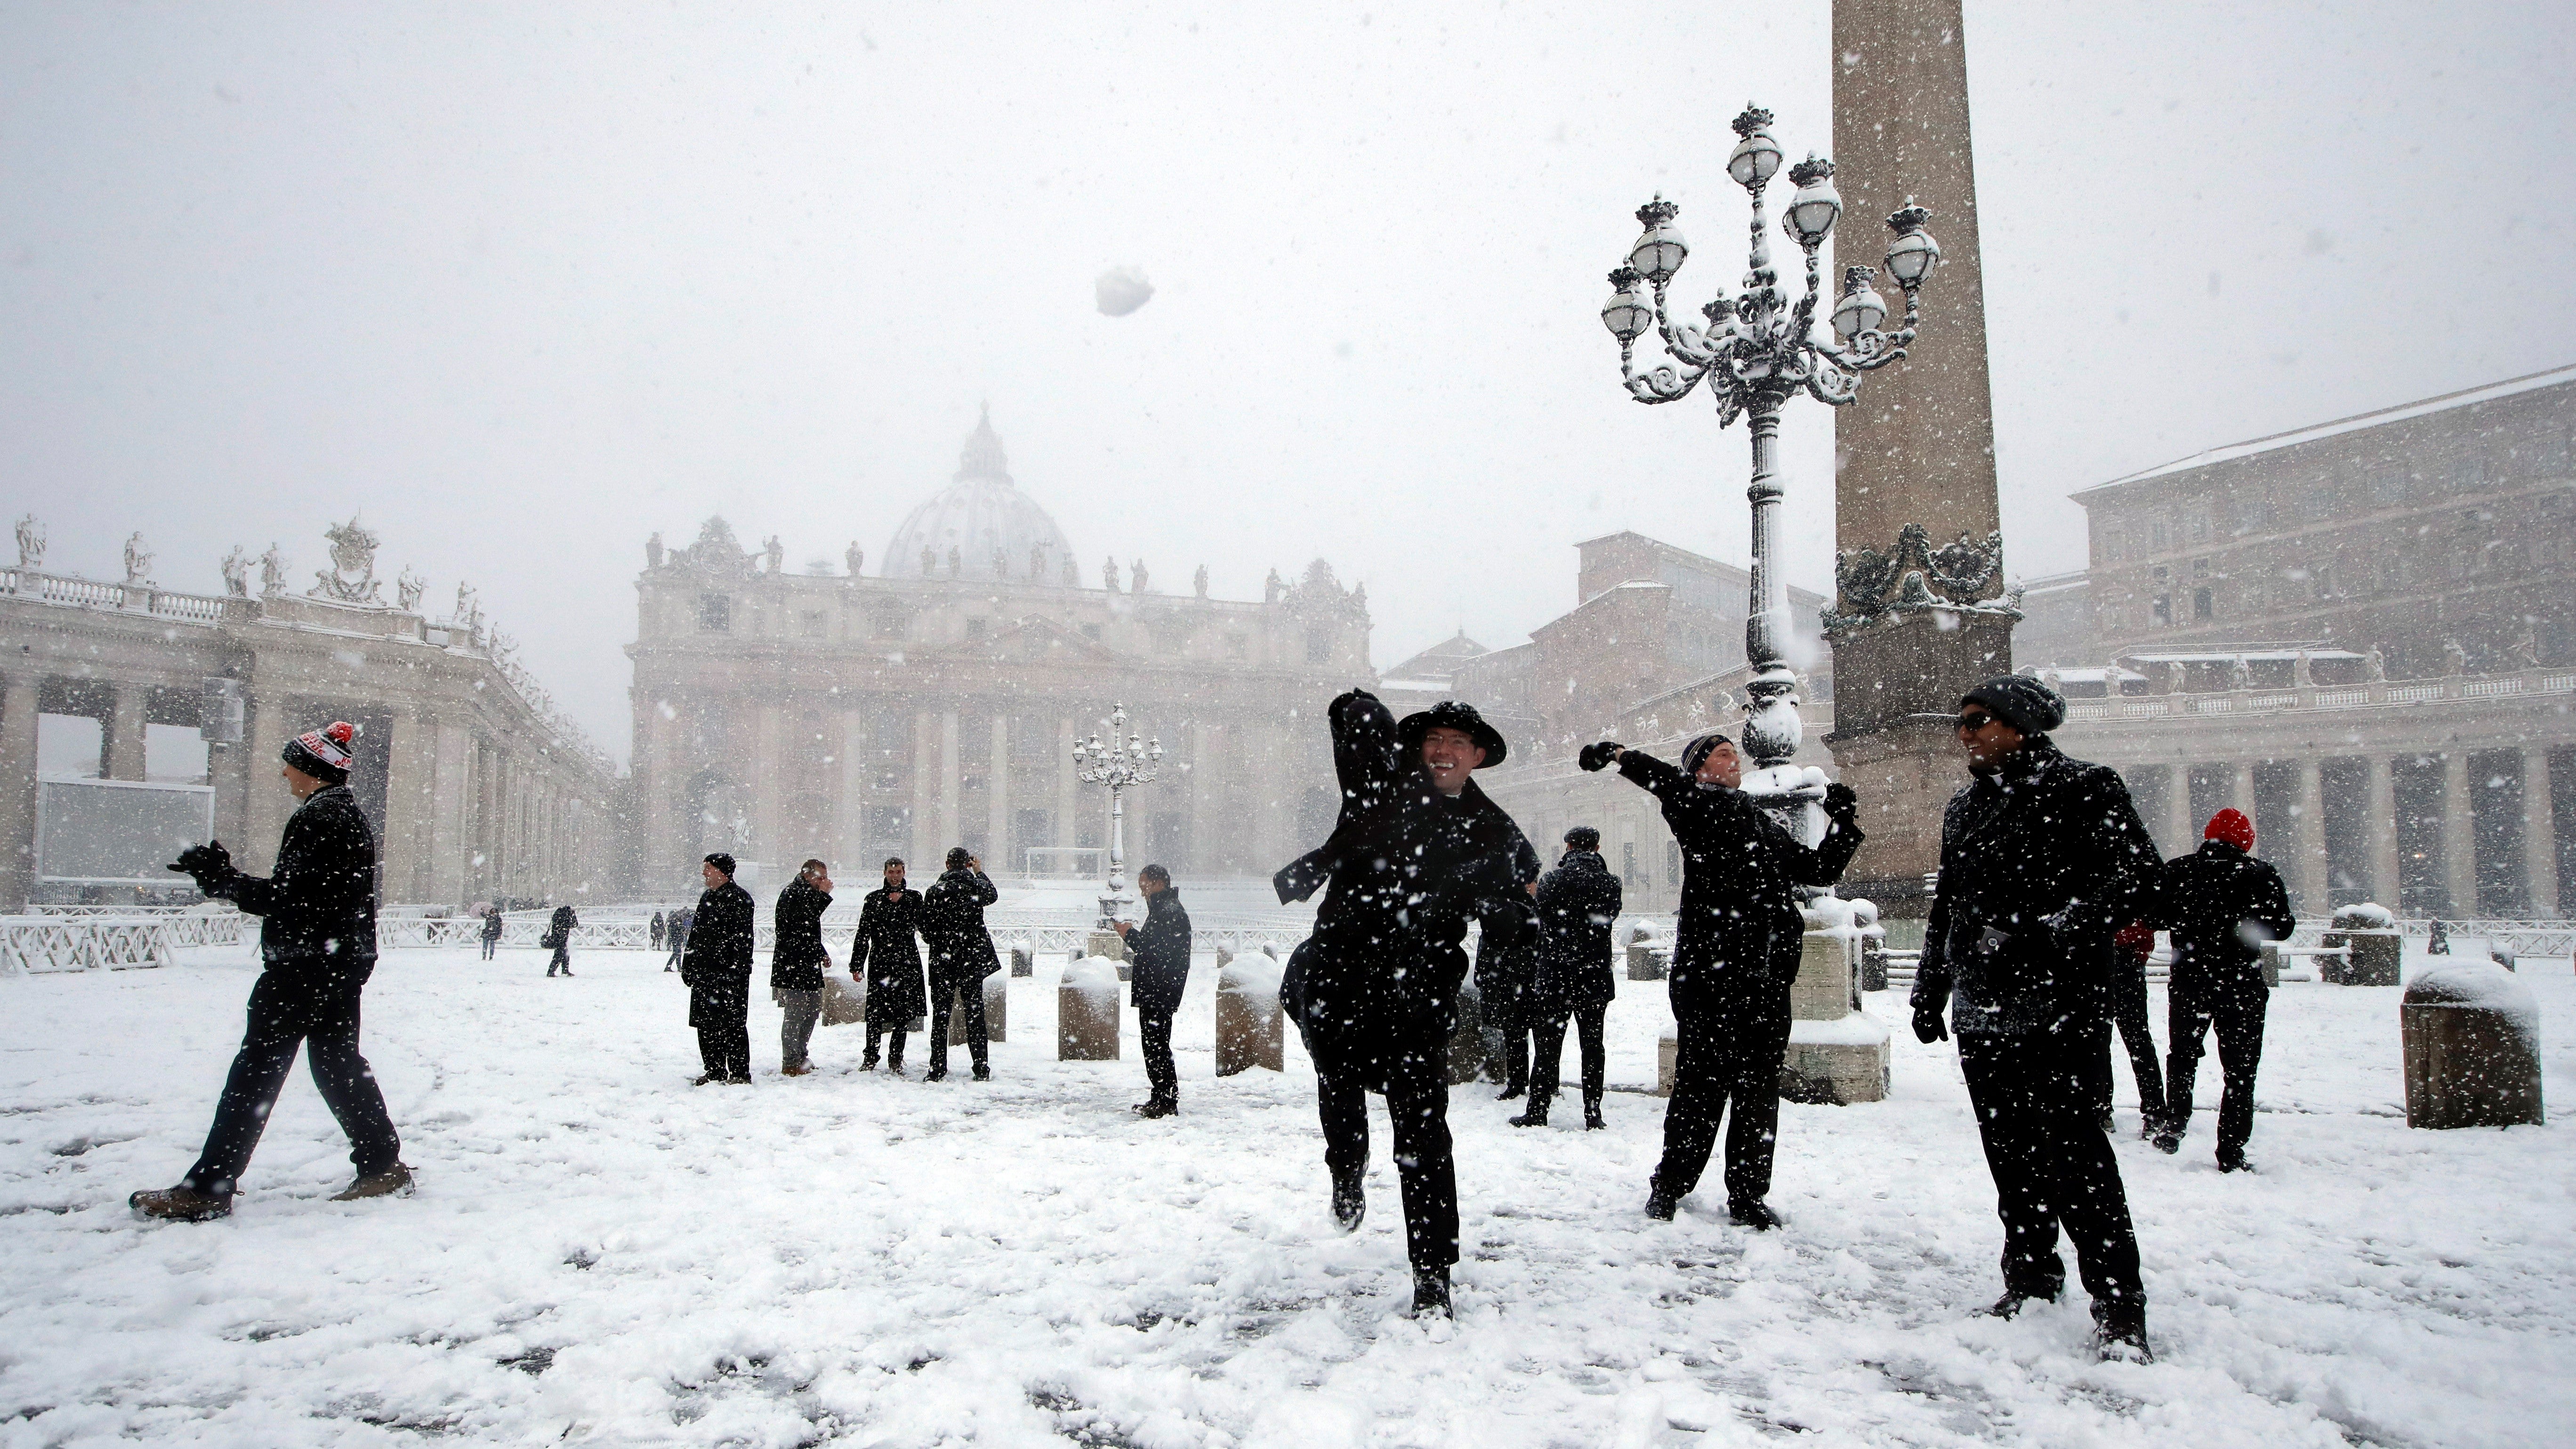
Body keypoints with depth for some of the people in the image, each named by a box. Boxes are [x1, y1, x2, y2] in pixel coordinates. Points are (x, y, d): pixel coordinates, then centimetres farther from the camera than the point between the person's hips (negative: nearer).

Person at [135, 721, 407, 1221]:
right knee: (338, 1062, 15)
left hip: (303, 967, -10)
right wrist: (224, 877, 9)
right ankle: (382, 1166, 17)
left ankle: (207, 1189, 0)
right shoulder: (352, 817, 15)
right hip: (344, 967, 10)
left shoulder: (317, 818, -15)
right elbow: (306, 893, 15)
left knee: (256, 1070, -5)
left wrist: (223, 880, -12)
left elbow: (288, 900, -20)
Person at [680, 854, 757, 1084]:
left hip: (729, 974, -9)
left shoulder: (739, 899, -9)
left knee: (732, 1025, -6)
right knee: (706, 1025, 11)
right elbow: (696, 936, 23)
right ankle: (715, 1072, 20)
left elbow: (742, 939, -15)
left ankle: (740, 1073, 0)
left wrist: (734, 970, -21)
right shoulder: (707, 899, 18)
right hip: (704, 974, 9)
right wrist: (688, 967, 17)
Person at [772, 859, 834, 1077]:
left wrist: (821, 954, 17)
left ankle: (800, 1057, 23)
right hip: (793, 966, -10)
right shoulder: (793, 893, -11)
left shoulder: (806, 893, 21)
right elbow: (803, 920, -27)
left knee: (813, 1011, 14)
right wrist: (823, 895, -22)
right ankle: (790, 1063, -3)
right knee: (795, 1014, -7)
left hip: (808, 965, 10)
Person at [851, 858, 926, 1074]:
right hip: (880, 962, 0)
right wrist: (856, 965, 3)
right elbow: (863, 934, 9)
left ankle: (896, 1059, 9)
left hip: (907, 961, 0)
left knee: (903, 1011, 0)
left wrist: (902, 902, -5)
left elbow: (924, 926, 0)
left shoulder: (914, 898, 11)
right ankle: (870, 1058, 5)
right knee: (875, 1011, -4)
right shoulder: (873, 899, 10)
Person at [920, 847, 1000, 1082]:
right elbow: (993, 895, 22)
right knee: (975, 1015, 6)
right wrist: (979, 871, 36)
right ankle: (981, 1069, 8)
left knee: (941, 1015, 5)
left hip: (942, 961, -1)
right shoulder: (977, 886, -3)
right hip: (973, 961, 1)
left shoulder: (934, 892, -7)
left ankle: (937, 1070, 4)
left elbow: (925, 930, -6)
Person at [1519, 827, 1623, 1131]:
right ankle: (1593, 1115, 9)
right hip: (1597, 980, 2)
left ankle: (1537, 1112, 6)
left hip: (1554, 978, -2)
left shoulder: (1551, 881, -9)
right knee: (1593, 1045, 9)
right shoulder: (1609, 883, -4)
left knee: (1547, 1046, 5)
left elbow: (1541, 920, 1)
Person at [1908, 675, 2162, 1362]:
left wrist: (2062, 934, -23)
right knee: (2010, 1151, 11)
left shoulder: (2083, 789, -4)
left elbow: (2135, 873, -13)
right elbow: (1946, 904, 24)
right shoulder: (1965, 806, 19)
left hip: (2051, 1011, -7)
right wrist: (1930, 989, 20)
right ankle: (2032, 1276, 24)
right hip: (1980, 1011, 7)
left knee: (2071, 1149, -10)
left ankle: (2118, 1303, -2)